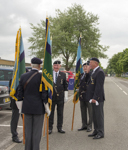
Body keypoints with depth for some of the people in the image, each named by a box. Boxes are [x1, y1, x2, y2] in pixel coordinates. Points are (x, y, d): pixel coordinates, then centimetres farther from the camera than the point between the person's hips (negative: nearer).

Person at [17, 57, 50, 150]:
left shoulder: (23, 76, 2)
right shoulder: (41, 77, -11)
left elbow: (20, 93, 5)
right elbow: (44, 94, -12)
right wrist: (47, 108, -3)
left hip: (27, 108, 4)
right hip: (38, 108, -4)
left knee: (28, 131, 13)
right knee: (37, 132, 3)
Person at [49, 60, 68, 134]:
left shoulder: (63, 75, 6)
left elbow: (65, 85, 8)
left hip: (60, 97, 1)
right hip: (51, 96, -1)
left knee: (60, 113, 8)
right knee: (51, 113, 6)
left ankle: (60, 127, 19)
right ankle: (50, 128, 16)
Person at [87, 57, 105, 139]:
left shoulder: (100, 72, -15)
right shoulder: (94, 72, 17)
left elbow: (99, 86, -21)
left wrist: (95, 98, -22)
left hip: (98, 98, -10)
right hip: (94, 98, 10)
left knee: (99, 115, -2)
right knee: (94, 115, 14)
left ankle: (101, 133, 6)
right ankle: (96, 131, 23)